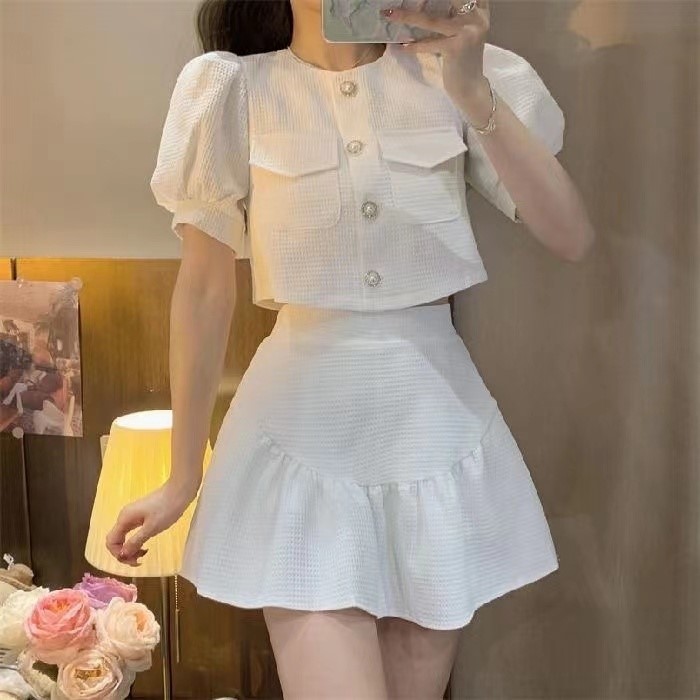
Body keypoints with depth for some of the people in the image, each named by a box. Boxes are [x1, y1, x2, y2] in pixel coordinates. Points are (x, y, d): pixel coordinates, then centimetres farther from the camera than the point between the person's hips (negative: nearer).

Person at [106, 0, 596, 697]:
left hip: (435, 415, 3)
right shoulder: (235, 91, -2)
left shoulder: (450, 75, 3)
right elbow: (204, 291, 1)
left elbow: (571, 238, -5)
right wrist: (183, 477, 5)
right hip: (305, 426, -2)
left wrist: (474, 91, -18)